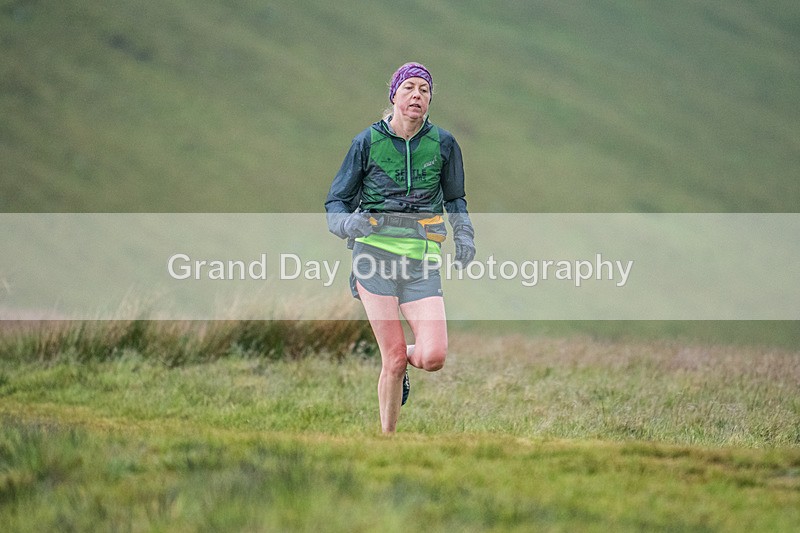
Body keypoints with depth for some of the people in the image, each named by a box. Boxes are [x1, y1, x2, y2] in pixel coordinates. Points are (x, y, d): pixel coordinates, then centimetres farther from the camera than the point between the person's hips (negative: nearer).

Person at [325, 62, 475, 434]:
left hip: (422, 260, 1)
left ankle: (401, 362, 24)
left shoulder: (443, 144, 6)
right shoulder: (368, 142, 2)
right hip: (375, 254, -1)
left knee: (433, 357, -12)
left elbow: (455, 198, 22)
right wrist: (347, 224, -15)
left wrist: (464, 235, 5)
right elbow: (336, 201, 7)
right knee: (394, 358, -6)